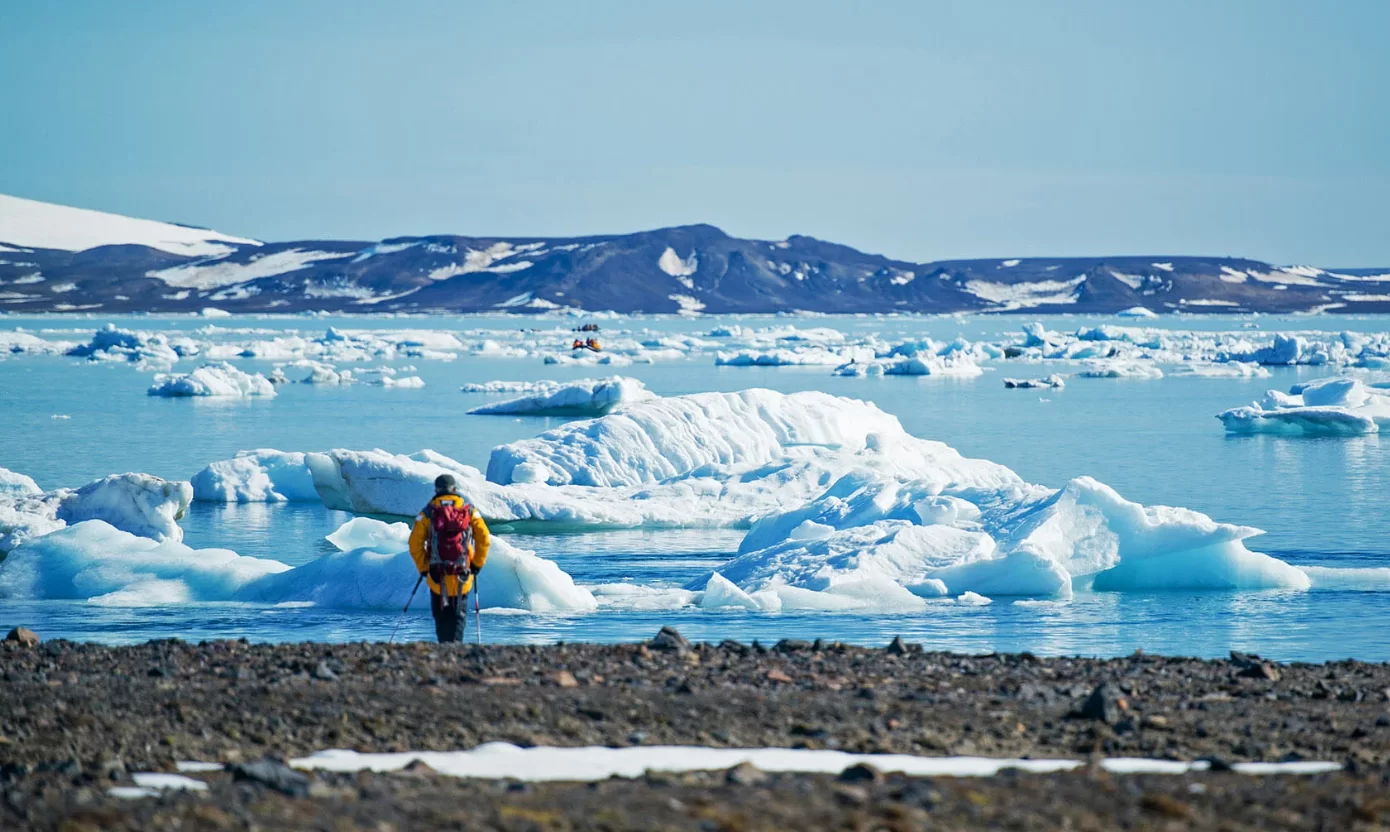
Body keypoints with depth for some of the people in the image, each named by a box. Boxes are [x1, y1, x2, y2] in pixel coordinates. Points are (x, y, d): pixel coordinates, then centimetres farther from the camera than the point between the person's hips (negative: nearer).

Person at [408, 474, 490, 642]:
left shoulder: (427, 513, 0)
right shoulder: (469, 510, 3)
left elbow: (415, 543, -5)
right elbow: (483, 538, -2)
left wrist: (423, 567, 4)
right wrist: (477, 564, 7)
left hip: (437, 574, -1)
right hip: (462, 574, 1)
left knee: (441, 615, 7)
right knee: (459, 614, 10)